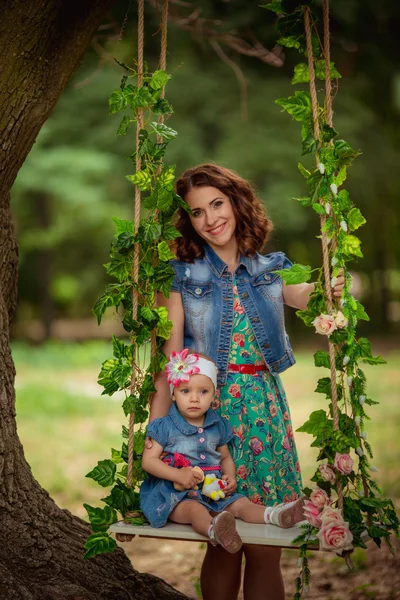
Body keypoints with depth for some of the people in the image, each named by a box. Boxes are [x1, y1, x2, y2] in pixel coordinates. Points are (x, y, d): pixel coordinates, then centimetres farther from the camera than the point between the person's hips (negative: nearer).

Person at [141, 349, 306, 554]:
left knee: (241, 504, -16)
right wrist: (178, 475, -20)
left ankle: (276, 515, -35)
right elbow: (148, 460, -6)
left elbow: (226, 457, 23)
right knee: (195, 509, -37)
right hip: (175, 493, -6)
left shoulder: (218, 426, 11)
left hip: (214, 491, 7)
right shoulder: (165, 426, -4)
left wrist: (230, 477, 0)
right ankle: (214, 529, -66)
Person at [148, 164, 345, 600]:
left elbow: (300, 295, -9)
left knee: (265, 549, 3)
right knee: (222, 543, 2)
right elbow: (169, 361, -5)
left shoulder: (270, 269, 10)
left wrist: (324, 290, -31)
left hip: (264, 407, 3)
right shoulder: (182, 276, 1)